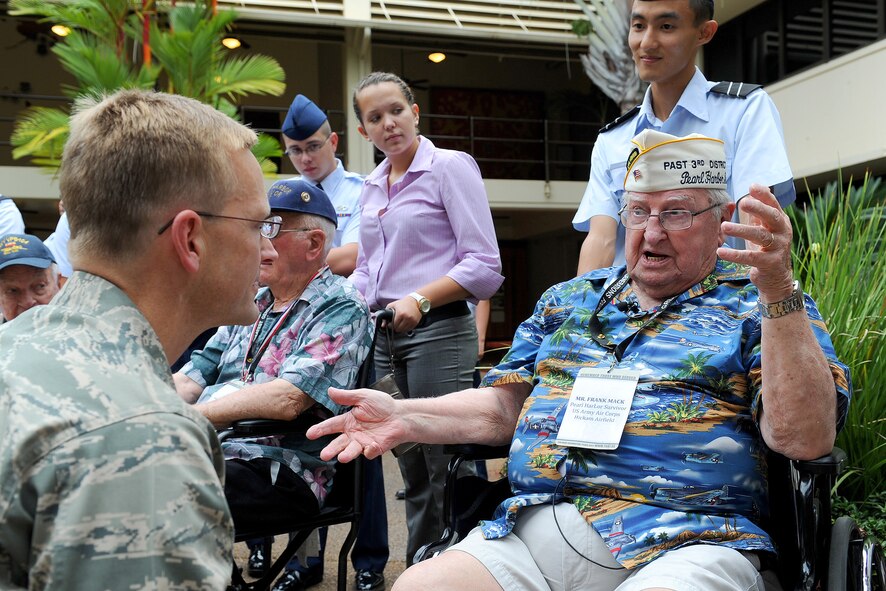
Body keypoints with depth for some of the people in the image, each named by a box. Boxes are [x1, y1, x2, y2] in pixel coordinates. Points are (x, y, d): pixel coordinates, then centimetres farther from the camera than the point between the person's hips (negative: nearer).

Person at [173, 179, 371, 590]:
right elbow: (191, 379, 16)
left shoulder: (340, 309, -7)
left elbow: (287, 398, -20)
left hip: (282, 468, -8)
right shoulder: (252, 305, 19)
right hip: (212, 451, 8)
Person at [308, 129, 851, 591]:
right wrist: (405, 417, 4)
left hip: (680, 545, -3)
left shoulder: (756, 303, 7)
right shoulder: (569, 299, 21)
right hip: (529, 533, 4)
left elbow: (805, 437, -7)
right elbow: (504, 406, 20)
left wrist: (779, 289, -17)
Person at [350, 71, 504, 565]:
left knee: (447, 471, -7)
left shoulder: (451, 167, -3)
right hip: (383, 335, 7)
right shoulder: (372, 186, 17)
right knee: (412, 472, 13)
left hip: (438, 332, -7)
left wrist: (419, 300, -21)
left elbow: (485, 266, -11)